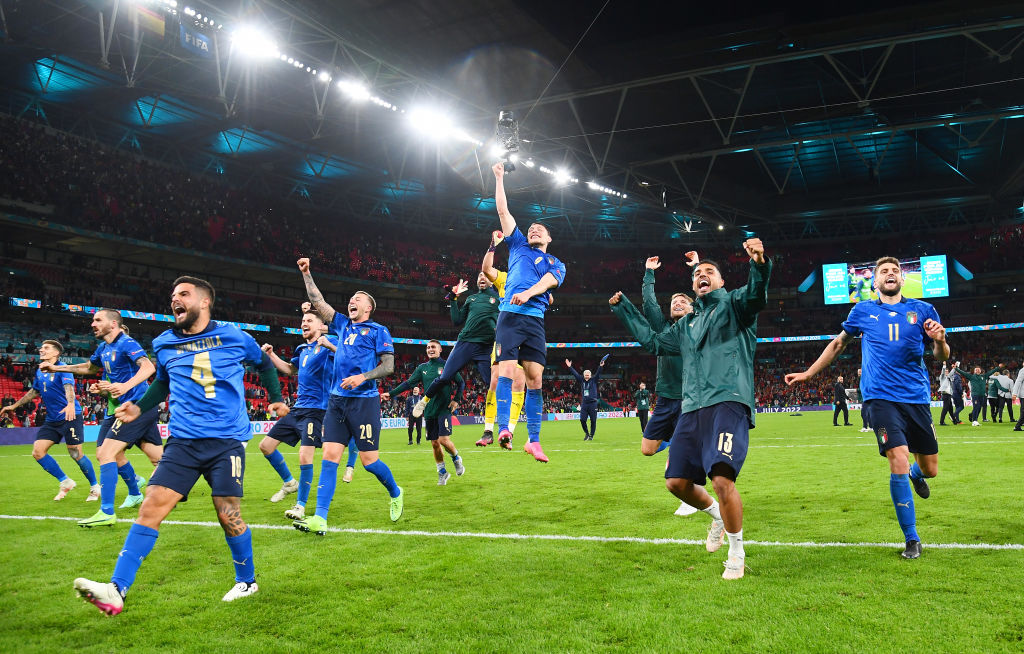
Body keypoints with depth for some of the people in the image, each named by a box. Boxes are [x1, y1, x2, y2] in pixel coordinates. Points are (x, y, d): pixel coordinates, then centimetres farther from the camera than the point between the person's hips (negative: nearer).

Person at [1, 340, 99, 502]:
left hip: (70, 416, -7)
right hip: (51, 420, 8)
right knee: (37, 451, -3)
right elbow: (34, 392, 28)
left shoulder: (62, 369, -11)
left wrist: (71, 404, -48)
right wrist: (14, 406, 33)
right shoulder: (39, 372, 12)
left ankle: (95, 487, 9)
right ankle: (65, 482, 11)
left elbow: (69, 387, -30)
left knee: (76, 453, -8)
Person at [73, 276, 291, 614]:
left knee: (228, 515, -2)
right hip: (183, 442, 3)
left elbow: (264, 363, 19)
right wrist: (139, 408, 13)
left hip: (227, 441, -3)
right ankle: (116, 591, -8)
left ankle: (247, 581, 22)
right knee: (151, 507, -10)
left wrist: (276, 398, 21)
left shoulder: (234, 337, 0)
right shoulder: (164, 344, 9)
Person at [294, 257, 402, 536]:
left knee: (369, 460, -2)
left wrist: (363, 377, -18)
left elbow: (388, 366, -4)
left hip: (364, 401, -5)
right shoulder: (343, 325, 17)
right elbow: (318, 302, 19)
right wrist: (306, 274, 14)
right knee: (329, 456, -5)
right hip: (337, 400, 5)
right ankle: (320, 519, -8)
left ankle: (395, 493, 26)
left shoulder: (378, 331, 2)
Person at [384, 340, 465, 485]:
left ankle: (456, 459, 15)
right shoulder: (422, 368, 10)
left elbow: (461, 383, 6)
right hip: (429, 411, 4)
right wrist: (391, 393, -3)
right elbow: (408, 383, 6)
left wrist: (456, 400, -4)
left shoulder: (447, 365, 1)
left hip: (444, 409, -4)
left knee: (444, 440, -16)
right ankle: (442, 473, 21)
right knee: (434, 443, 5)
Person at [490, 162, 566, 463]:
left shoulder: (556, 264, 21)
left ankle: (534, 440, -3)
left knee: (535, 378, -5)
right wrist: (499, 178, 20)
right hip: (510, 315, -1)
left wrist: (528, 293, -20)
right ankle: (503, 429, -20)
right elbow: (503, 211, 21)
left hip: (535, 319, 1)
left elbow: (548, 280, -1)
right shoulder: (519, 246, 23)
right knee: (507, 369, -15)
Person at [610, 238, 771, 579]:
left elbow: (755, 294, -16)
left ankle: (737, 553, 2)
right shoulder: (686, 325, 26)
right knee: (677, 481, 4)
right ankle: (717, 516, 35)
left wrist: (759, 264, -38)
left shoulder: (733, 304, 7)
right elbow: (653, 341, 38)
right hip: (691, 409, 7)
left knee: (722, 479, -21)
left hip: (728, 402, -7)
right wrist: (624, 308, 38)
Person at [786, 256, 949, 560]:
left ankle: (915, 473, 49)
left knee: (930, 469, 8)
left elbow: (943, 356, 9)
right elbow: (839, 343, 22)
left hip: (917, 398, 2)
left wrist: (940, 340, -14)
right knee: (899, 461, -16)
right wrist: (808, 373, 23)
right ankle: (911, 539, -1)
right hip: (881, 396, -2)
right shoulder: (862, 312, 8)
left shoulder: (923, 310, 8)